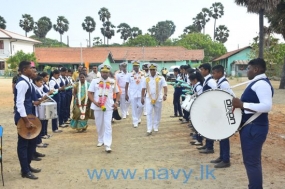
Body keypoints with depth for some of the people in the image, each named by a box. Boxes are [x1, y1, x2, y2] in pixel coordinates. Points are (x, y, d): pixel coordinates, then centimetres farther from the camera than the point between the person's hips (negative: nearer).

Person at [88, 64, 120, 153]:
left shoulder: (113, 82, 6)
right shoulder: (95, 81, 2)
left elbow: (117, 93, 15)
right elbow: (90, 93, 0)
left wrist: (117, 102, 0)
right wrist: (94, 102, -15)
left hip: (108, 107, -1)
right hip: (97, 107, 1)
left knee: (108, 125, -8)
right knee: (99, 125, 12)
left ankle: (107, 145, -9)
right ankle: (100, 140, 32)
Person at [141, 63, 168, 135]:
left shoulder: (161, 78, 2)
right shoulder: (146, 79, 8)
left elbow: (165, 87, -6)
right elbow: (143, 89, 11)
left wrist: (165, 94, -21)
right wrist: (142, 97, 7)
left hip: (158, 98, 0)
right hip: (149, 98, 0)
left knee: (157, 114, 9)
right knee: (149, 113, -7)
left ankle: (156, 127, 24)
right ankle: (149, 129, -8)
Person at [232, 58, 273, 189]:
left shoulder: (261, 84, -19)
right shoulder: (257, 83, 15)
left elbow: (267, 106, -31)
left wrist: (242, 105, -30)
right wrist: (239, 104, 11)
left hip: (254, 127, -11)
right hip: (251, 126, 11)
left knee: (251, 161, -3)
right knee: (253, 160, 19)